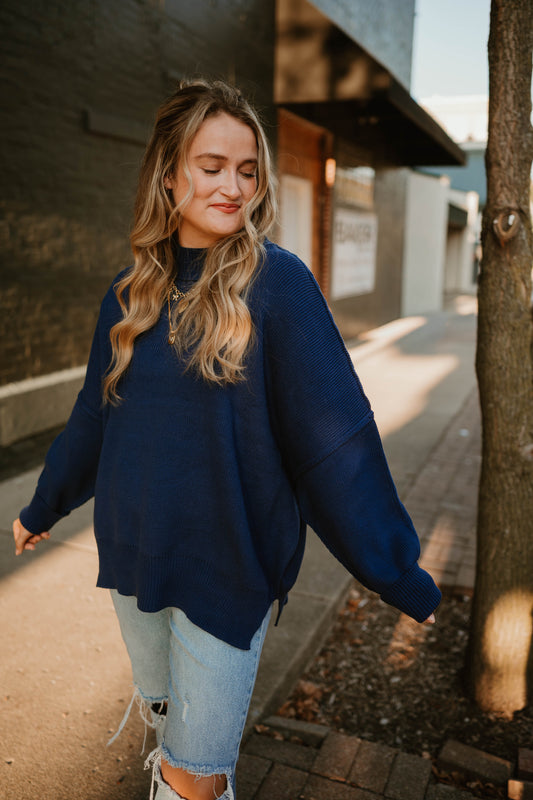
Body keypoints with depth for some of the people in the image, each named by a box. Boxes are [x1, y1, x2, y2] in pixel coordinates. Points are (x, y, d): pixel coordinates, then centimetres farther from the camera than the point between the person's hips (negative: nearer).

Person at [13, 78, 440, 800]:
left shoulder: (276, 281, -13)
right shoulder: (133, 292, 2)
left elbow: (335, 434, -14)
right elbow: (95, 415, 13)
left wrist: (396, 571, -11)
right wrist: (43, 507, 23)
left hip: (230, 568, -4)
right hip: (134, 555, 5)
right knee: (161, 716, 24)